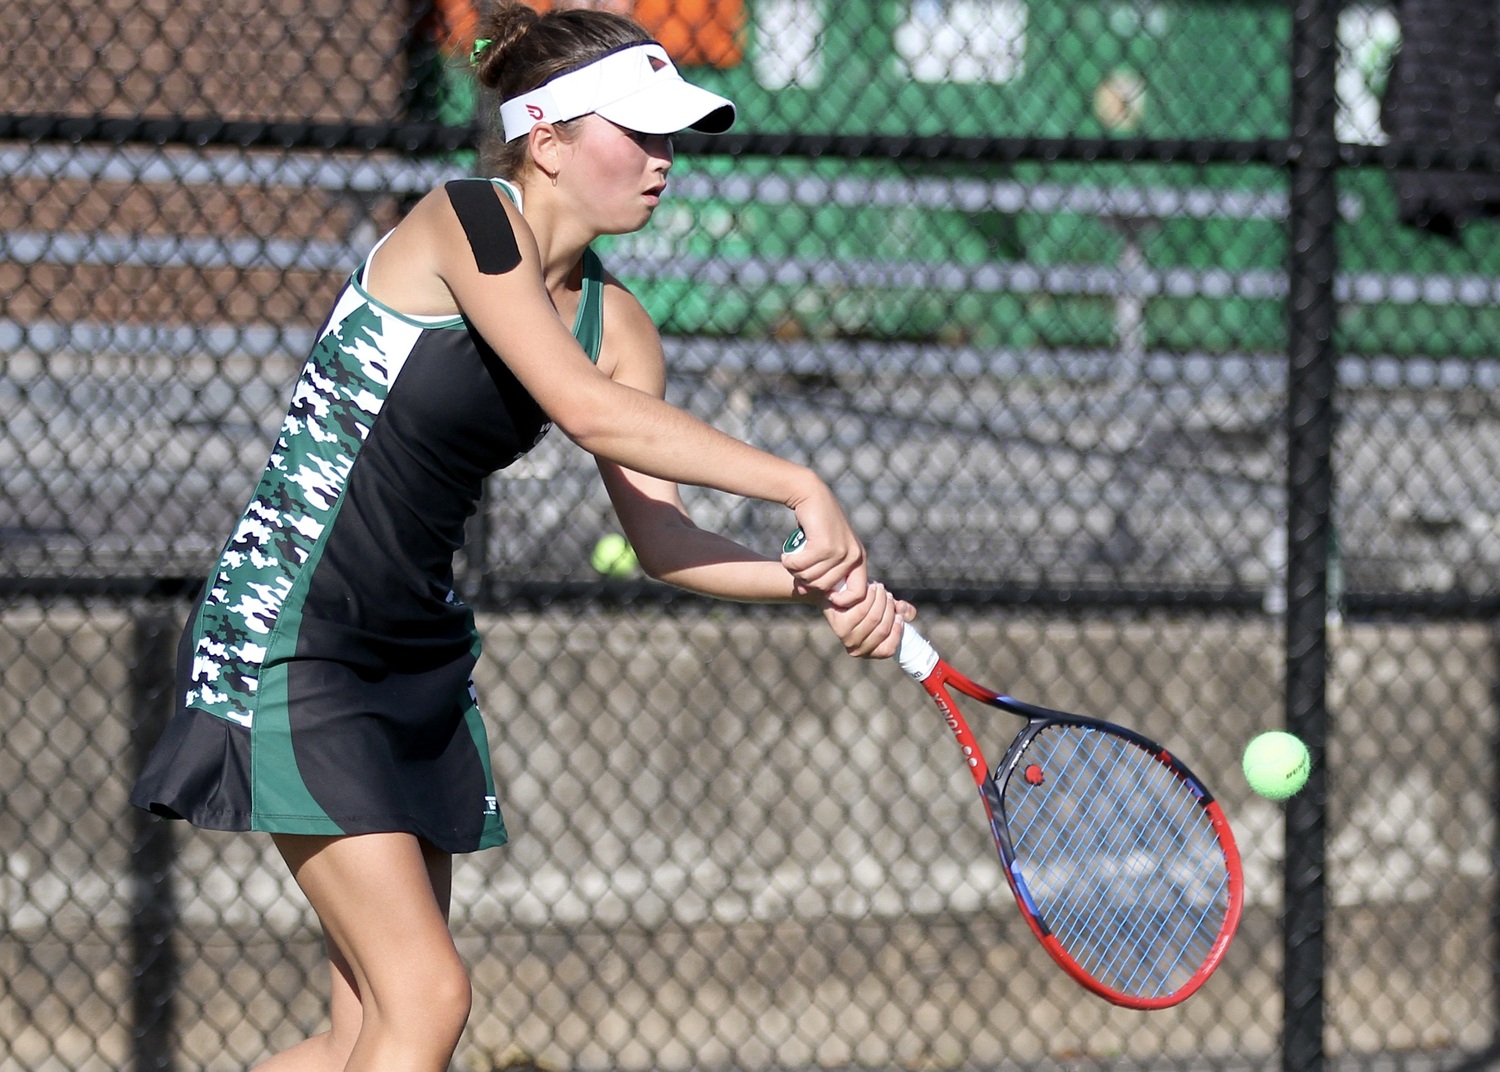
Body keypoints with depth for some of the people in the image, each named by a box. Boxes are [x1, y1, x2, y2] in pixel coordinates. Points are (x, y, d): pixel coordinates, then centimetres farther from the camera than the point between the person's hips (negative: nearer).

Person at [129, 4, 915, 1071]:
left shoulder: (615, 324, 8)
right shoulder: (468, 221, -14)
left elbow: (660, 536, 5)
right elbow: (589, 412, -26)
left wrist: (811, 584, -12)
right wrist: (801, 488, -23)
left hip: (419, 658, 8)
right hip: (293, 648, -8)